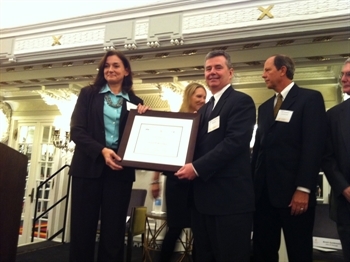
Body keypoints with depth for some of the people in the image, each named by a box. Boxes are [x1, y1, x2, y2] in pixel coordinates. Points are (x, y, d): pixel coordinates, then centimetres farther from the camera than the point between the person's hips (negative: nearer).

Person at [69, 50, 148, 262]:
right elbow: (76, 130, -2)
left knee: (113, 233, 4)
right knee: (82, 230, 2)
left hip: (120, 171, 1)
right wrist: (101, 151, -15)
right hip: (89, 168, 0)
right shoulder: (89, 94, 9)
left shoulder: (135, 102, 11)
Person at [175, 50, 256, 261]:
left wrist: (197, 167, -20)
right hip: (203, 197, 8)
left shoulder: (241, 101, -6)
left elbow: (235, 142, -19)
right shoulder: (205, 109, 20)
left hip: (230, 196, -8)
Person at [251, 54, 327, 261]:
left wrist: (303, 189, -18)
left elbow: (314, 146, -12)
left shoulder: (310, 99, -3)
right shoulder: (265, 107, 17)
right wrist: (252, 183, 9)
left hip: (293, 191, -6)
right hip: (264, 191, 6)